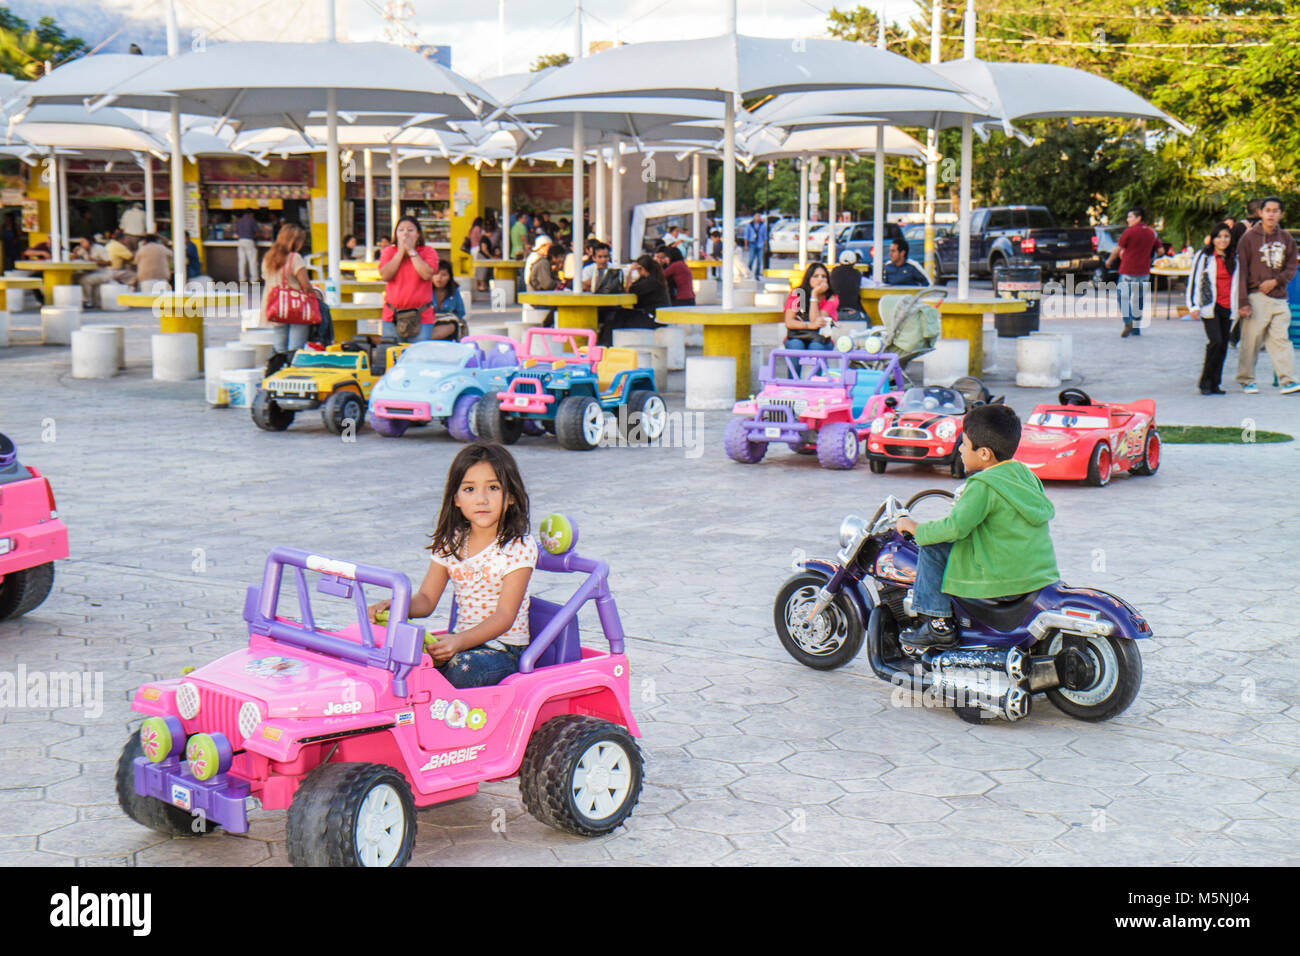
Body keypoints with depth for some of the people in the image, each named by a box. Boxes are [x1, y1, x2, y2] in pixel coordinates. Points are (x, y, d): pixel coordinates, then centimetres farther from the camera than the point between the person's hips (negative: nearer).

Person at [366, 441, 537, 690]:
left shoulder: (519, 547, -11)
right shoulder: (450, 543, 6)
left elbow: (505, 616, -18)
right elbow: (426, 600, 6)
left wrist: (459, 642, -32)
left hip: (505, 649, -5)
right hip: (462, 641, 5)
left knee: (464, 668, -35)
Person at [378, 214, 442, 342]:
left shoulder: (428, 251, 4)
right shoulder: (388, 252, 9)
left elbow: (427, 274, -14)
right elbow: (385, 276, -7)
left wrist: (411, 251, -8)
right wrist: (401, 251, -6)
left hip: (421, 318, -2)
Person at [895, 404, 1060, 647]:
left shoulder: (983, 485, -14)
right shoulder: (1025, 474, 11)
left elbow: (956, 527, -21)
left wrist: (917, 529, -3)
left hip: (1004, 579, -9)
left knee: (933, 548, -1)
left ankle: (938, 623, 0)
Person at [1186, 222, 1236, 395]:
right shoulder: (1203, 257, 0)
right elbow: (1194, 280, -2)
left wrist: (1239, 306, 21)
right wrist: (1193, 305, -8)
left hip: (1228, 308, 5)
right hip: (1210, 307, -5)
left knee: (1223, 346, 3)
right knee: (1215, 341, -17)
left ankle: (1214, 384, 11)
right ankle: (1206, 382, -6)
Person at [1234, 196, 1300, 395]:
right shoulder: (1249, 238, -1)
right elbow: (1241, 270, -4)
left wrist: (1276, 281, -7)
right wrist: (1242, 301, -10)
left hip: (1279, 298, 3)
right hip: (1256, 297, -3)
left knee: (1280, 339, -2)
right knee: (1251, 340, -2)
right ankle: (1246, 380, 11)